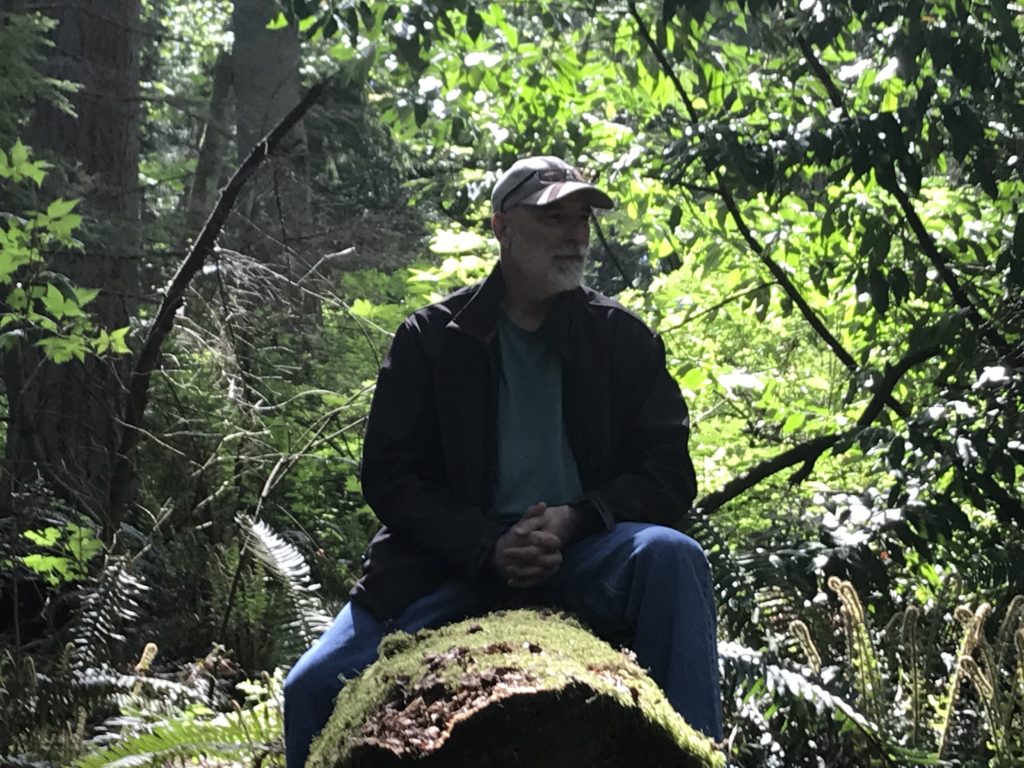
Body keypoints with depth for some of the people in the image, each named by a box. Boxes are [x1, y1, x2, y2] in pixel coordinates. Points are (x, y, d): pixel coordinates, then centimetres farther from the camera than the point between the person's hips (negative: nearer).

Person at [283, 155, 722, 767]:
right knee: (315, 686, -19)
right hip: (454, 562, 0)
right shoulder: (432, 337, 5)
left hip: (583, 559, 0)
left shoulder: (624, 338, 7)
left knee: (671, 556, -32)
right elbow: (388, 474, 2)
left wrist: (575, 520, -16)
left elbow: (669, 476, 4)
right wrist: (488, 548, -14)